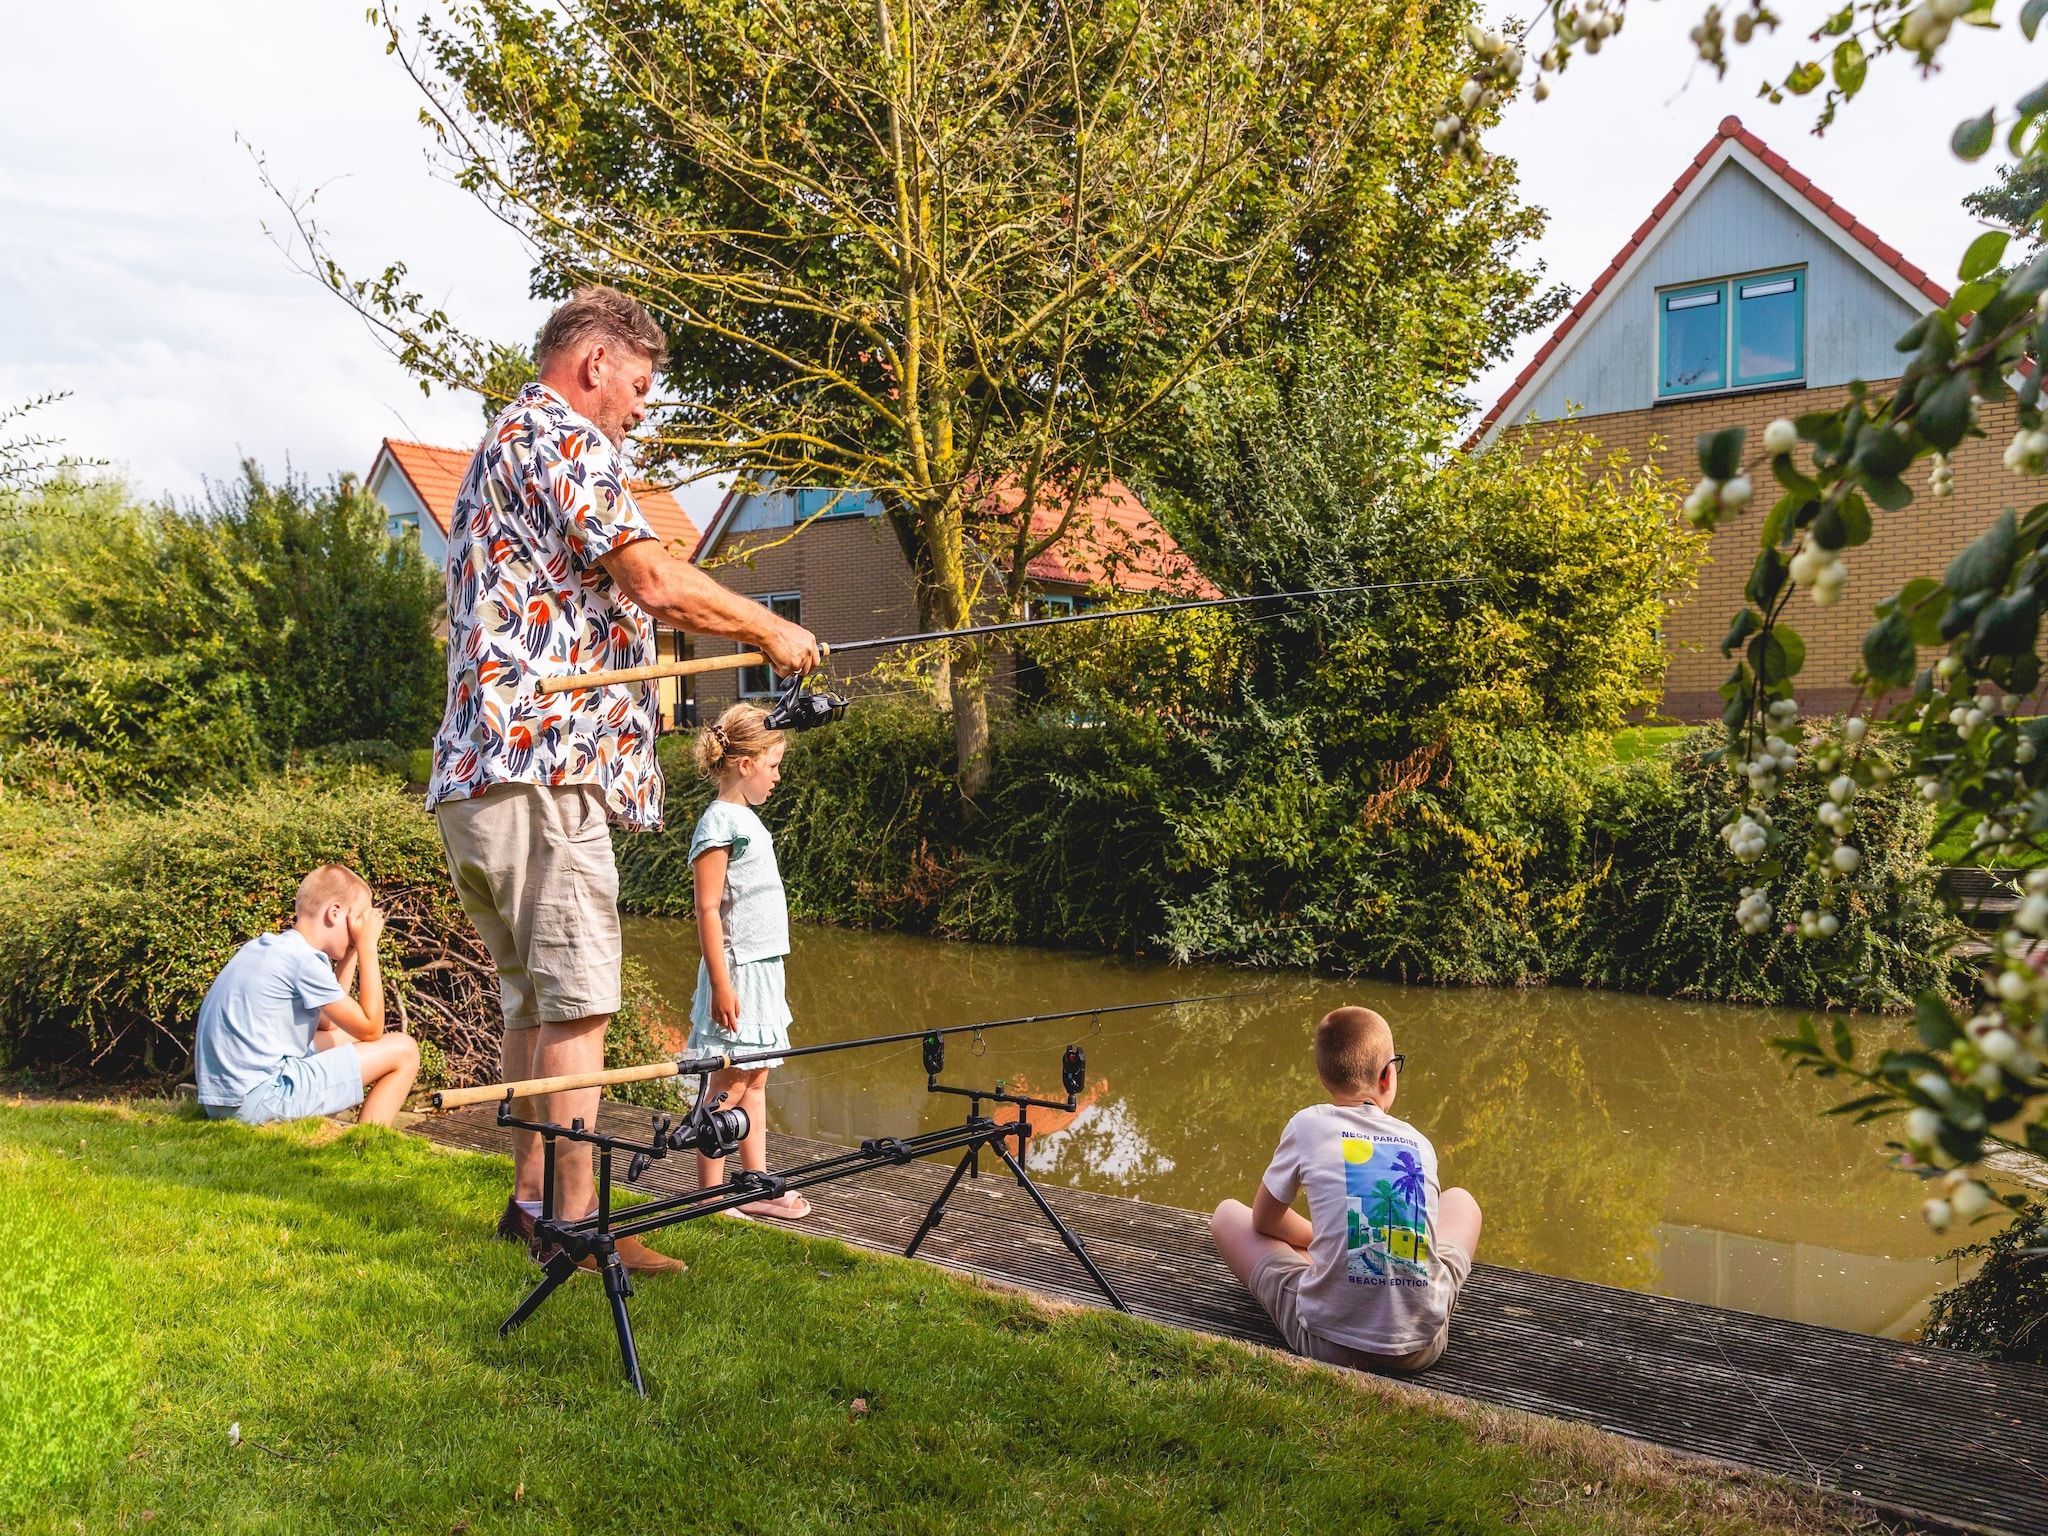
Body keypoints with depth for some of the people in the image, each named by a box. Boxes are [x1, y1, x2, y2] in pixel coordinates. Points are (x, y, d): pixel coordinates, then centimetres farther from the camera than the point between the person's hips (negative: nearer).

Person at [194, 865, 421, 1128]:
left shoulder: (264, 948, 15)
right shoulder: (305, 959, -13)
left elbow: (327, 1021, 22)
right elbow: (370, 1029, -6)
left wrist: (354, 950, 18)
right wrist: (367, 946, -2)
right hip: (260, 1100, -10)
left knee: (347, 1036, 25)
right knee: (402, 1050, -6)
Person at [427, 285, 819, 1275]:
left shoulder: (501, 445, 27)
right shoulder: (561, 439, -6)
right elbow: (657, 581, -15)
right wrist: (771, 631, -3)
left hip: (484, 768, 11)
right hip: (543, 759, -11)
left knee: (532, 996, 14)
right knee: (578, 997, -9)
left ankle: (531, 1197, 21)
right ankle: (573, 1219, -5)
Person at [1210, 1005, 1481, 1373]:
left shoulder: (1308, 1125, -2)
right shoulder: (1421, 1143, 6)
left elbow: (1263, 1220, 10)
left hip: (1329, 1342, -3)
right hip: (1422, 1345, 3)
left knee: (1227, 1214, 18)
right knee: (1460, 1200, 29)